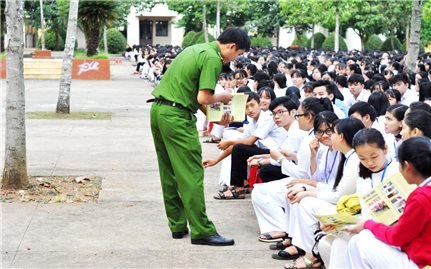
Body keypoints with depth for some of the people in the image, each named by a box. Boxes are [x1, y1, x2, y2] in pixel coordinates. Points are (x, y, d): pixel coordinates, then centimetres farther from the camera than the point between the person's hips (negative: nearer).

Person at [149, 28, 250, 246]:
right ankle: (202, 231, -3)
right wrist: (222, 97, 2)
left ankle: (177, 225, 21)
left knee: (170, 173, 14)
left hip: (158, 109, 10)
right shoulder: (213, 59, -12)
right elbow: (203, 98, -18)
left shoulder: (198, 48, 18)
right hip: (177, 117, -10)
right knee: (191, 175, -6)